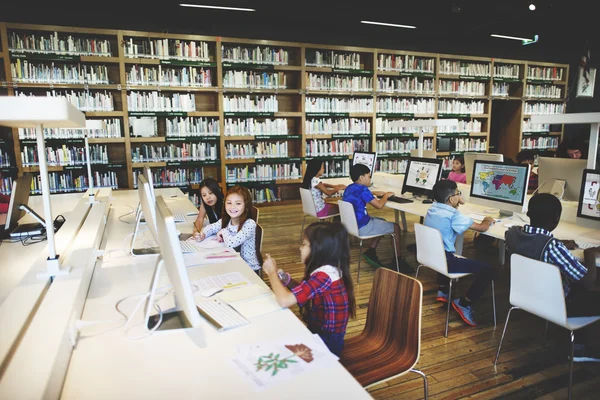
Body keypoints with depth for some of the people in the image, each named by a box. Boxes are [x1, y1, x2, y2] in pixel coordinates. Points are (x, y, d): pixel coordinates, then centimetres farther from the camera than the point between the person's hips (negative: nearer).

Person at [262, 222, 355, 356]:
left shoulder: (323, 276, -27)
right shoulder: (327, 270, 1)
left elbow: (284, 300, -30)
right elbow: (304, 293, 13)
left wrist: (272, 272, -15)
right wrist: (288, 281, -4)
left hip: (326, 342, -8)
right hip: (321, 333, 8)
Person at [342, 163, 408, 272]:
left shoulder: (349, 188, 8)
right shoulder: (362, 189, -19)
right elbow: (379, 205, -18)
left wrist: (374, 193, 20)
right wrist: (386, 195, 0)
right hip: (362, 227, -9)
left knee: (382, 222, 29)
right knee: (396, 227, 4)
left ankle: (371, 252, 22)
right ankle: (398, 260, 16)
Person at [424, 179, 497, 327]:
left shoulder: (432, 208, 3)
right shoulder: (453, 215, -18)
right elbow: (482, 228, -10)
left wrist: (457, 204, 17)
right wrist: (488, 221, 11)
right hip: (444, 261, -9)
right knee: (488, 269, -8)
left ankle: (443, 290, 39)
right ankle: (463, 303, 3)